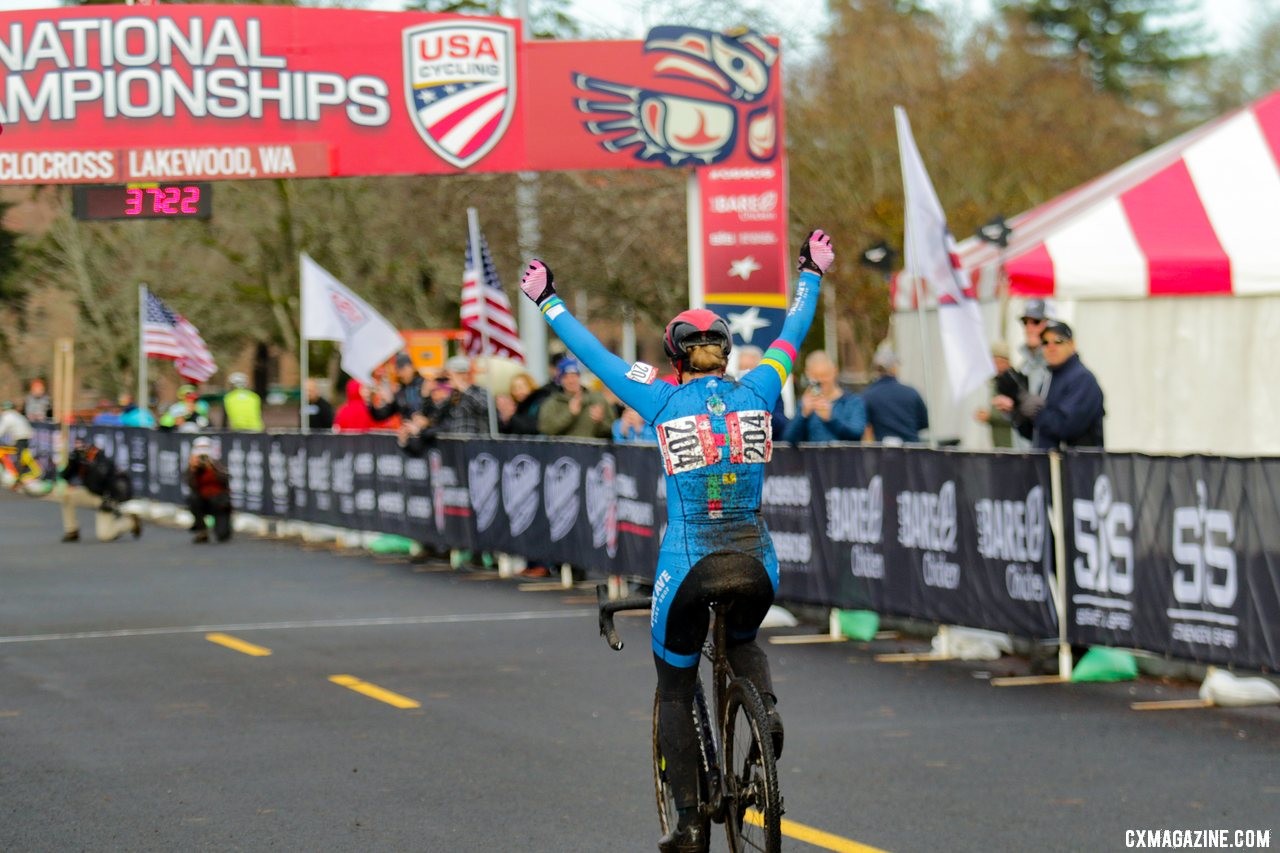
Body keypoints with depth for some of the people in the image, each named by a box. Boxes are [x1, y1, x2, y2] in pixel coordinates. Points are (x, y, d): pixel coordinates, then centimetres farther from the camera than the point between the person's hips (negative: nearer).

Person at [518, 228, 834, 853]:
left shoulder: (663, 401, -3)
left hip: (687, 565, -3)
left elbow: (592, 353, 6)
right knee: (742, 642, 34)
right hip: (756, 565, 3)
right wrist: (812, 274, 35)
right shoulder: (757, 392, 3)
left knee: (675, 692, 13)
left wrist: (547, 302, 19)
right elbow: (793, 334, 19)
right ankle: (767, 708, 2)